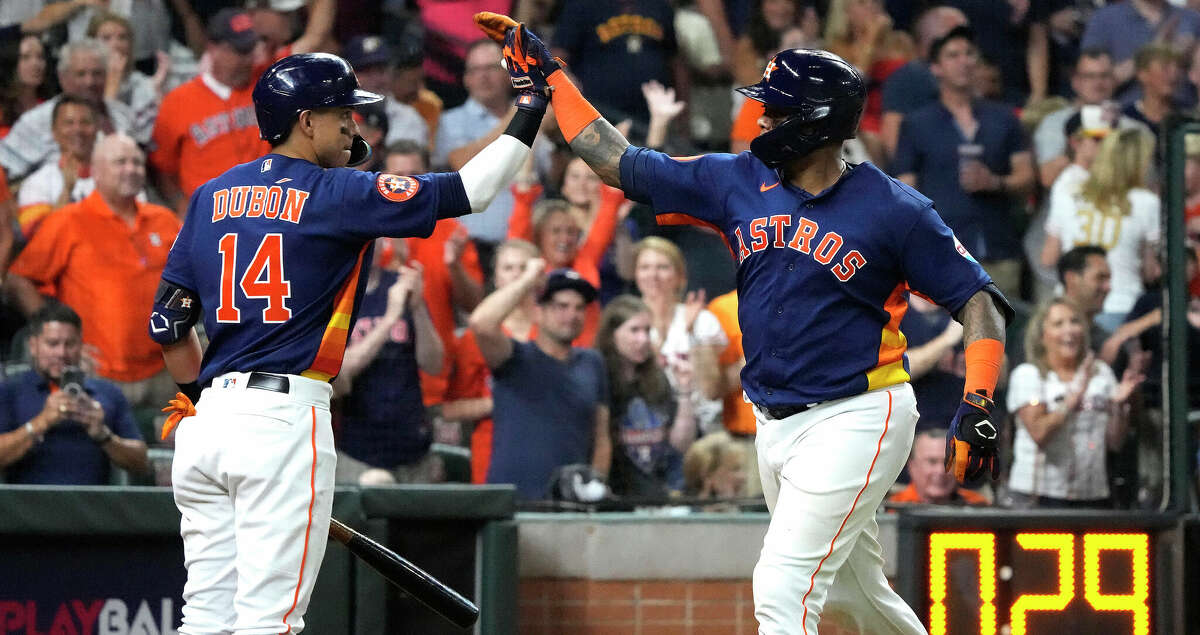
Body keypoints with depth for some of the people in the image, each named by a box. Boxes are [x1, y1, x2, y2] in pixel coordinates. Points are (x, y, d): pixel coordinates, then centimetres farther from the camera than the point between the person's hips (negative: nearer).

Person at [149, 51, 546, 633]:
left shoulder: (212, 196, 14)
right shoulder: (336, 193, -3)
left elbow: (168, 324, 14)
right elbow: (468, 192, -7)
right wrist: (531, 110, 2)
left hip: (210, 420, 7)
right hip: (285, 416, -6)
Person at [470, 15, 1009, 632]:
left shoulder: (893, 210, -11)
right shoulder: (737, 182, 4)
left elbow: (977, 299, -8)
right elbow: (617, 161, 10)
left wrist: (976, 406, -21)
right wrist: (548, 76, 7)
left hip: (853, 421, -7)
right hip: (774, 421, 7)